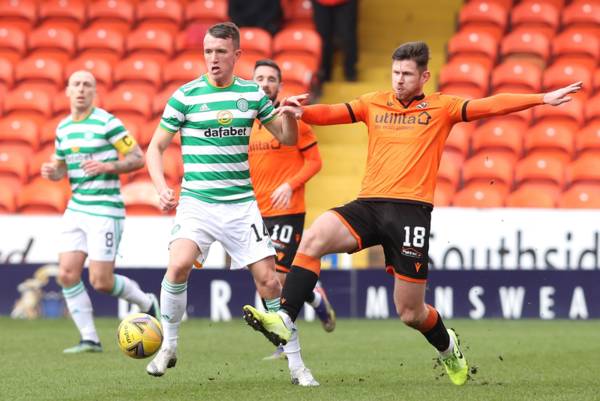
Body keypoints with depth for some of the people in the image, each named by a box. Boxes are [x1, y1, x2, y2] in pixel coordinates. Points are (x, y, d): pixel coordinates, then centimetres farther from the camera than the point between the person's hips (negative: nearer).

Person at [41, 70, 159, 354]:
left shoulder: (107, 123, -9)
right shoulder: (63, 128, 12)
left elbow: (137, 158, -8)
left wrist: (107, 166, -22)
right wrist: (51, 171, 1)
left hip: (105, 211, -7)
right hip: (76, 210, 7)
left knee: (100, 282, -6)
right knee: (67, 274, -5)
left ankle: (147, 304, 21)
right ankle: (89, 339, 4)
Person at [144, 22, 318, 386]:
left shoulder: (252, 94, 5)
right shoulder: (185, 96, -3)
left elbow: (288, 138, 13)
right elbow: (156, 147, 3)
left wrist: (290, 116, -9)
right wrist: (162, 188, -13)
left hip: (242, 203, 2)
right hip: (196, 203, -2)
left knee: (268, 279, -3)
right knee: (179, 264, -26)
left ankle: (296, 365, 8)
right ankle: (168, 347, -6)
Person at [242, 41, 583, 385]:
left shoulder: (441, 108, 7)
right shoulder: (374, 103, 14)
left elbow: (490, 106, -2)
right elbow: (330, 113, 2)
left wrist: (543, 99, -12)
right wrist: (299, 110, -19)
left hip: (411, 210, -2)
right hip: (368, 205, 2)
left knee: (410, 312, 2)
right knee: (314, 238, -26)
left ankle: (448, 346, 35)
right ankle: (284, 320, -28)